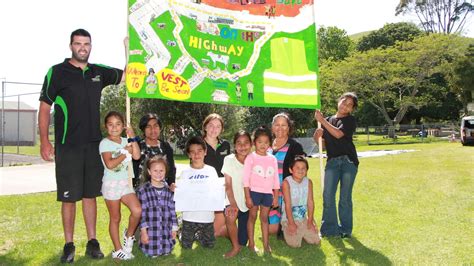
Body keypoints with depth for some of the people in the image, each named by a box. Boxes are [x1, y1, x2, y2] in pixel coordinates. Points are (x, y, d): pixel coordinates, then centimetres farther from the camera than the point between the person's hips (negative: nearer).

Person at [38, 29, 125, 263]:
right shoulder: (57, 72, -2)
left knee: (90, 194, 10)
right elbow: (44, 108, -2)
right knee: (69, 197, 2)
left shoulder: (99, 72, 9)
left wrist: (128, 48, 4)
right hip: (67, 146, -4)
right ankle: (69, 245, 15)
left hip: (94, 145, 4)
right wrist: (44, 141, -9)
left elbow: (127, 76, 18)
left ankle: (92, 243, 18)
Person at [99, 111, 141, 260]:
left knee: (137, 210, -11)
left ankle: (128, 235, 16)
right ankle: (118, 250, 17)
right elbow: (110, 164, -22)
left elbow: (137, 156, -8)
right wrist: (125, 153, -13)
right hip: (111, 184, -4)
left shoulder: (125, 141, 6)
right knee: (115, 218, 5)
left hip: (125, 182, 4)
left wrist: (132, 137, -8)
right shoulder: (105, 143, -9)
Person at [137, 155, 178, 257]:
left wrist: (174, 229, 7)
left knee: (167, 252, 7)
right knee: (152, 254, 1)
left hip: (166, 232, 3)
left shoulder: (168, 190, 3)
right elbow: (142, 212, -7)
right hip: (151, 232, -3)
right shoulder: (143, 190, -9)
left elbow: (172, 210, 7)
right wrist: (143, 231, -8)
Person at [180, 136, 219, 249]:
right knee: (186, 246, 10)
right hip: (189, 216, -1)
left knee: (209, 245, 14)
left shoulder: (211, 171, -1)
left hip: (207, 216, 1)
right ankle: (185, 233, 40)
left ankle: (199, 235, 42)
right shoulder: (185, 173, -3)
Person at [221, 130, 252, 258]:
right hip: (233, 199, -2)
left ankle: (240, 245, 34)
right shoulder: (229, 160, -10)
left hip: (248, 201, 2)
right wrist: (233, 204, -19)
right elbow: (228, 184, -11)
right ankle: (235, 247, -10)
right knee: (230, 218, -32)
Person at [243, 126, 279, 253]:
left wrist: (276, 197, 7)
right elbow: (246, 178, -7)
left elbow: (276, 179, 9)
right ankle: (251, 243, 16)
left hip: (268, 193, 3)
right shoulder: (250, 158, -5)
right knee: (252, 216, 6)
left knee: (264, 218, 10)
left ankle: (266, 244, 17)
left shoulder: (272, 159, 6)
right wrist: (247, 197, -10)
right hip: (254, 191, -3)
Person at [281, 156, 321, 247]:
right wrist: (291, 223, -16)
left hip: (303, 219, 5)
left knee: (316, 240, 0)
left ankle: (302, 234, 27)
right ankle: (287, 232, 16)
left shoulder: (308, 182, -2)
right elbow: (288, 204, -16)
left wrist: (310, 221, -4)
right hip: (289, 219, -5)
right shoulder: (287, 182, -16)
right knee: (295, 244, -14)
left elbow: (310, 202, -1)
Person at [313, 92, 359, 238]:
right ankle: (329, 229, 6)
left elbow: (338, 134, -14)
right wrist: (318, 133, -7)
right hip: (332, 161, 3)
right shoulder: (328, 120, 15)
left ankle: (345, 229, 12)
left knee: (345, 197, 1)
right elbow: (317, 139, 16)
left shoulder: (350, 120, 3)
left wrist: (322, 120, -12)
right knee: (328, 195, -4)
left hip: (348, 161, -3)